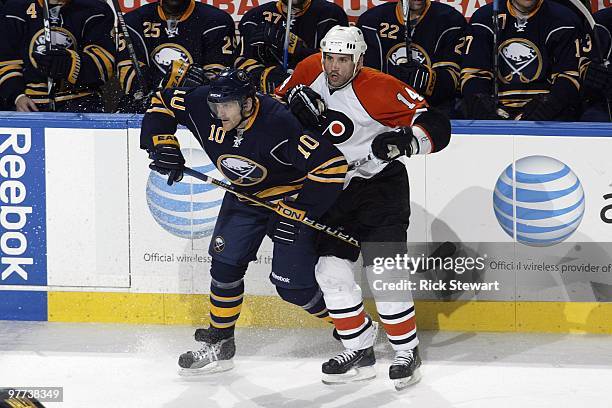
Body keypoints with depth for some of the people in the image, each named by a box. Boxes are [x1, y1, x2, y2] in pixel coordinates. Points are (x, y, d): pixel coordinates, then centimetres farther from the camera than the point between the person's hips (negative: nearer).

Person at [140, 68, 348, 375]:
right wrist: (163, 145, -15)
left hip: (292, 195, -6)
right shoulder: (200, 105, -20)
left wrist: (296, 212, -32)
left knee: (291, 283, -10)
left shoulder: (279, 125, -37)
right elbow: (161, 102, -1)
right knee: (225, 262, -3)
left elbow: (331, 165, -37)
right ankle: (219, 343, 13)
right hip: (246, 195, 6)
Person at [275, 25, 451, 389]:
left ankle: (408, 352, 2)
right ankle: (360, 350, 14)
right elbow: (280, 100, 16)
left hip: (381, 185, -6)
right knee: (331, 269, 1)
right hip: (334, 188, 6)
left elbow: (436, 127, -24)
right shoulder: (309, 72, -5)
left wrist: (405, 140, -43)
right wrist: (296, 98, -7)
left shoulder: (380, 89, -23)